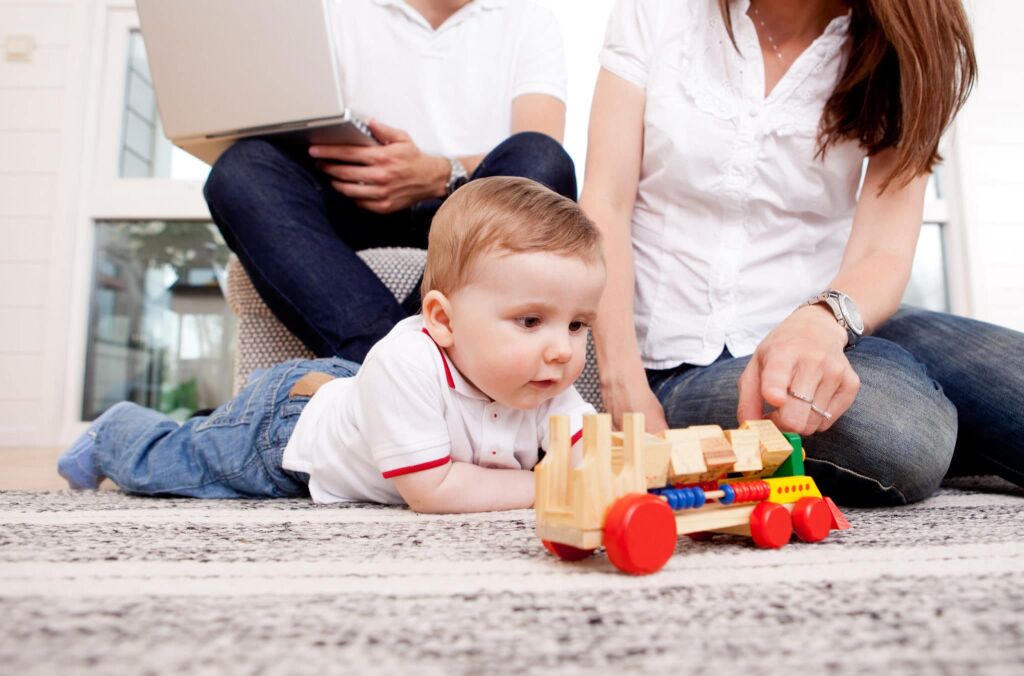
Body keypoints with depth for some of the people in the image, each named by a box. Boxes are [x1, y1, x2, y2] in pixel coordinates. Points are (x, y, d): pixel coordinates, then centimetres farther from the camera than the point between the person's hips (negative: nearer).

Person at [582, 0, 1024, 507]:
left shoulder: (906, 45, 4)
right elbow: (605, 208, -6)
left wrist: (823, 320, -33)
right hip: (675, 368, -2)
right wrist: (625, 391, -17)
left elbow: (884, 249, -8)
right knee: (892, 426, -31)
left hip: (820, 335, 3)